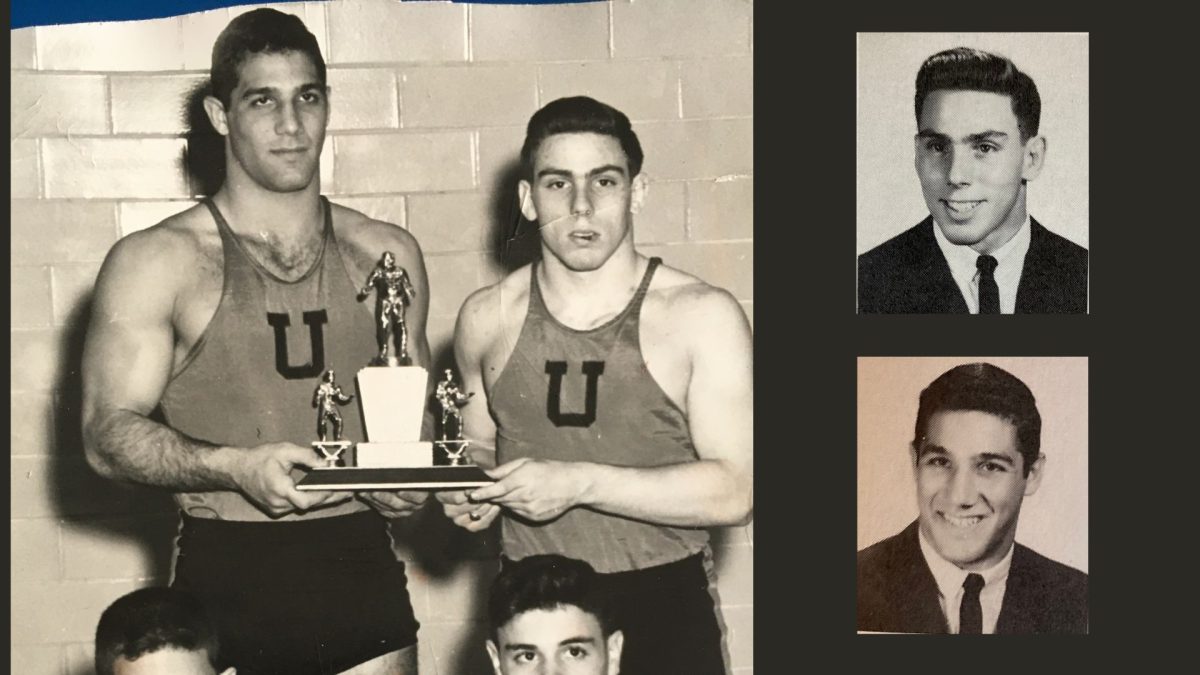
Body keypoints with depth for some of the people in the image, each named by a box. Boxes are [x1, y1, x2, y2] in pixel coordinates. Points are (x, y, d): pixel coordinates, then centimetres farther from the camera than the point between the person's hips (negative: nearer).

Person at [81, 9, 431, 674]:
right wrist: (236, 468, -21)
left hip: (363, 572, 3)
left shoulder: (385, 254, 12)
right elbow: (108, 433, -6)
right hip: (226, 584, -3)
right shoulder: (154, 263, -1)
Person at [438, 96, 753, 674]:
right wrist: (471, 492, -2)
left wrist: (579, 483, -20)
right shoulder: (486, 319, 4)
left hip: (664, 611, -2)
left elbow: (734, 491, -13)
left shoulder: (701, 316, -7)